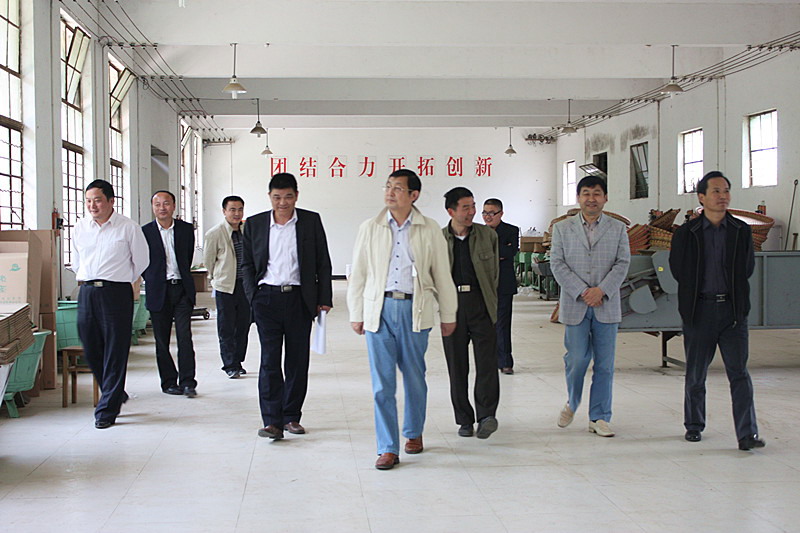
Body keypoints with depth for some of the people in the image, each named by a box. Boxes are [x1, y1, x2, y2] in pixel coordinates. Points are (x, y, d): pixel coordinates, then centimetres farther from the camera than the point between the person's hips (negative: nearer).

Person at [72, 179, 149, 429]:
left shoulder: (128, 227, -4)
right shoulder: (81, 227, 9)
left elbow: (141, 261, 6)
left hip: (116, 293, -5)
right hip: (87, 292, 5)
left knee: (115, 352, -3)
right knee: (91, 349, 7)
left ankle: (107, 409, 3)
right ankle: (115, 395, 28)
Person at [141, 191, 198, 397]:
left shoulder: (186, 229, 6)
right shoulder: (144, 232, 0)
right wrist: (153, 279, 7)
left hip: (182, 289, 1)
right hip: (159, 292, 0)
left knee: (185, 336, -7)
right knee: (162, 340, 4)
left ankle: (187, 382, -5)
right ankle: (169, 382, 13)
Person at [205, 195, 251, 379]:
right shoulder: (215, 233, -10)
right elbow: (208, 260, 3)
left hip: (245, 285, 4)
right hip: (225, 287, -4)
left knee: (243, 325, 8)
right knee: (226, 328, -1)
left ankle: (238, 362, 18)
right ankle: (230, 365, 5)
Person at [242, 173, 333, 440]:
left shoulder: (311, 221, 4)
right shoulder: (254, 224, 6)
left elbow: (323, 263, 7)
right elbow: (248, 265, 10)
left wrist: (324, 299, 2)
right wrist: (253, 297, 0)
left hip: (299, 298, 1)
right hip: (267, 298, 0)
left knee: (298, 360, 6)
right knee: (269, 360, -6)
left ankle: (291, 416, 17)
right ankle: (272, 421, -7)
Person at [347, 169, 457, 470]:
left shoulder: (430, 230, 3)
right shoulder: (370, 229, 6)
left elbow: (442, 275, 8)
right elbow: (358, 274, 10)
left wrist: (448, 316, 10)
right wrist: (356, 314, 8)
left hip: (414, 310, 0)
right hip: (379, 309, 0)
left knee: (414, 378, 11)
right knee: (382, 383, -2)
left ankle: (414, 432, 33)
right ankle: (388, 448, 4)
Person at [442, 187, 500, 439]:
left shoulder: (487, 235, 6)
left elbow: (494, 271, 11)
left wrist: (491, 303, 7)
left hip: (481, 305, 0)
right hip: (451, 306, 1)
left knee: (487, 362, -11)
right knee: (457, 366, 5)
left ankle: (486, 415, -11)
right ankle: (465, 420, 13)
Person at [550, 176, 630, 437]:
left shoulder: (618, 229, 8)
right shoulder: (562, 229, 7)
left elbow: (623, 264, 1)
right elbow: (557, 264, 0)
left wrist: (601, 290, -13)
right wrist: (582, 292, -11)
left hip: (607, 305, 1)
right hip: (575, 305, -1)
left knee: (604, 364, 2)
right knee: (577, 359, -2)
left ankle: (599, 417, 11)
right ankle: (572, 404, 24)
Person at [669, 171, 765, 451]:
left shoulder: (741, 231, 6)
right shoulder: (685, 233, 1)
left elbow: (747, 268, 9)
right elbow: (678, 270, 3)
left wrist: (731, 292, 6)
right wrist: (698, 291, 6)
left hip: (733, 310, 1)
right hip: (699, 310, -1)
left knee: (739, 373, -4)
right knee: (696, 374, 9)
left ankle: (747, 434, -5)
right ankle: (694, 425, 24)